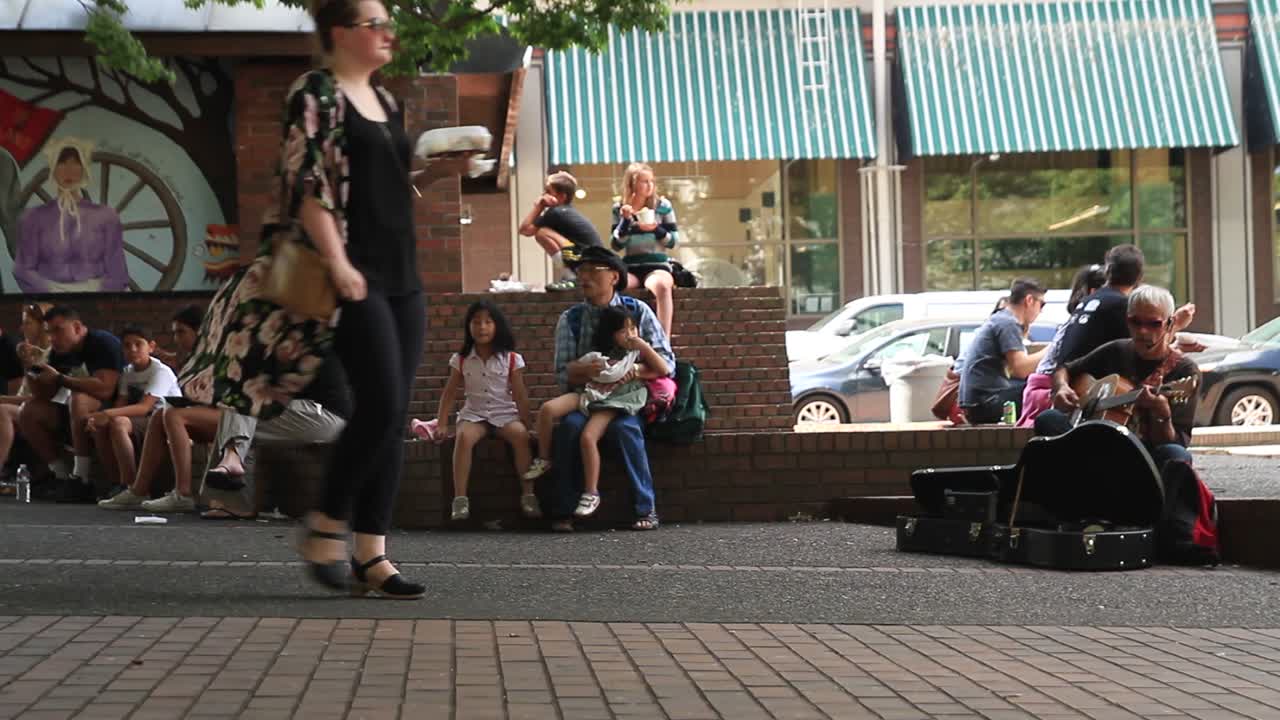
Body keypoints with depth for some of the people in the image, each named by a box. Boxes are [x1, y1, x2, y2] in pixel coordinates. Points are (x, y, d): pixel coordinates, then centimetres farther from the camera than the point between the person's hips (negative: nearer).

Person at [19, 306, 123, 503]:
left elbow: (104, 389, -31)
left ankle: (81, 479, -32)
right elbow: (43, 395, 9)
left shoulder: (103, 343, -17)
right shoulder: (60, 352, 7)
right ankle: (60, 477, -6)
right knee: (28, 411, -5)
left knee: (78, 398, -35)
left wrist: (60, 379, -23)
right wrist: (32, 367, -10)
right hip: (76, 416, 8)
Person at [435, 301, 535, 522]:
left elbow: (520, 395, 2)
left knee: (519, 434, -33)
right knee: (464, 436, -34)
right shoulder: (461, 360, 6)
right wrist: (442, 424, 2)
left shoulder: (511, 359, 3)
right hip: (474, 414, 1)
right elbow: (450, 394, 9)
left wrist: (526, 424, -5)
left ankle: (528, 495, -25)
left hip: (505, 414, 0)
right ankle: (460, 498, -33)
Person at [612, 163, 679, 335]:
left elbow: (673, 241, 4)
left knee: (661, 285, -39)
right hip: (630, 267, 1)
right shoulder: (619, 208, 8)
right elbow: (616, 245, 4)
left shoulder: (663, 206, 5)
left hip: (658, 265, -1)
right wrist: (625, 221, -10)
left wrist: (656, 229, -15)